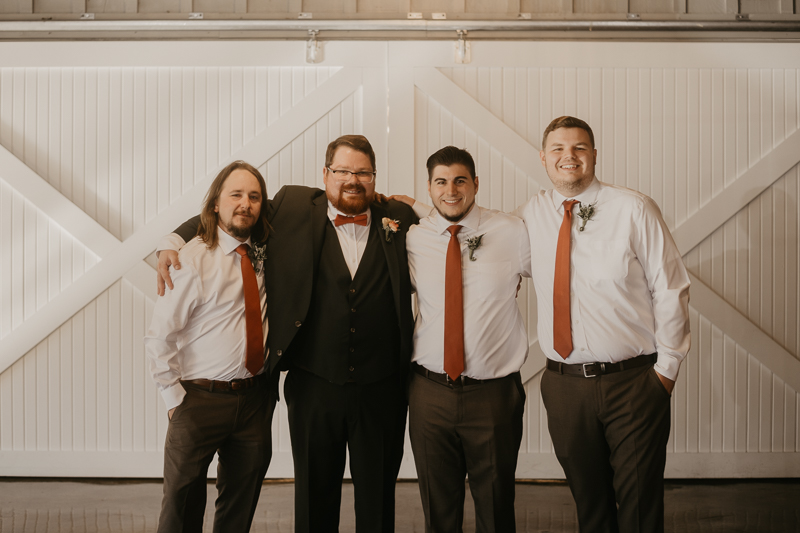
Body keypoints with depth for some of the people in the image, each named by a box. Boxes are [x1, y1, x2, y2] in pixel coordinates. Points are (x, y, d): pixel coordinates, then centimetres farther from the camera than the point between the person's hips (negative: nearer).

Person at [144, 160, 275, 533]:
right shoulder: (193, 258, -11)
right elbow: (158, 337, -10)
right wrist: (175, 400, -10)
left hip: (255, 399, 5)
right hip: (200, 399, -4)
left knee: (242, 502, 14)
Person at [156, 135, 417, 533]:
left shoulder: (399, 219, 3)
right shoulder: (294, 209, 2)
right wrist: (174, 241, -1)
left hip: (382, 390, 0)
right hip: (314, 385, 0)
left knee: (378, 497, 13)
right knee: (315, 494, 15)